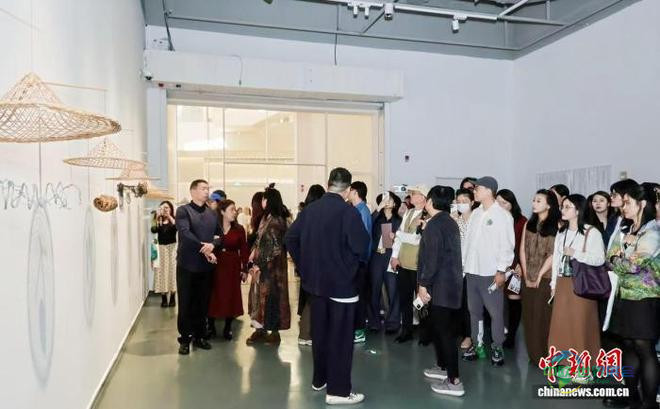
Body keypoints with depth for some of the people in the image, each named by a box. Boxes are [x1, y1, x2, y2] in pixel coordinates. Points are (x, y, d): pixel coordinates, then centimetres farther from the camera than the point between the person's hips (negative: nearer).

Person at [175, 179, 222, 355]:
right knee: (186, 303, 3)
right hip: (187, 264, -4)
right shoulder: (183, 211, -4)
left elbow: (220, 235, 8)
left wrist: (212, 245, -14)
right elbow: (185, 233, -18)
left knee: (203, 303, 11)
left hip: (206, 265, 4)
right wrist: (204, 250, -19)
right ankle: (185, 339, 14)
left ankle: (199, 336, 23)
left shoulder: (213, 214, 12)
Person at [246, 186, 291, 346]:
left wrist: (260, 264, -15)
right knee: (259, 295, 12)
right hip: (260, 265, 8)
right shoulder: (266, 218, 9)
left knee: (270, 297, 2)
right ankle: (260, 329, 23)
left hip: (271, 267, -8)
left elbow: (276, 248, -18)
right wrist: (254, 257, 5)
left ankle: (274, 332, 15)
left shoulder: (277, 221, -16)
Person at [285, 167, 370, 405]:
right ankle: (338, 390, 9)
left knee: (319, 331, 18)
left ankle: (319, 380, 31)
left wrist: (304, 266, 12)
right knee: (340, 336, 3)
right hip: (342, 282, -6)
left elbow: (290, 238, 6)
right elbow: (361, 246, -21)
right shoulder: (348, 212, -16)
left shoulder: (309, 209, 3)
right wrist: (363, 234, 1)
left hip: (316, 280, 6)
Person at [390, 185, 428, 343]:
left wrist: (400, 234, -6)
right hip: (403, 263, 6)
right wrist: (395, 256, 4)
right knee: (404, 298, 13)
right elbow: (399, 236, 11)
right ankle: (406, 331, 26)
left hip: (418, 265, -6)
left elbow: (417, 239, -19)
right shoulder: (408, 213, 11)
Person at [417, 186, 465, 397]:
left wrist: (423, 284, -16)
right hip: (451, 283, 10)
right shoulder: (450, 222, 12)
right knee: (439, 327, 20)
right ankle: (442, 366, 32)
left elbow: (431, 257, -20)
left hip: (440, 285, -10)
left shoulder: (434, 224, -15)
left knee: (444, 331, -5)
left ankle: (454, 381, -1)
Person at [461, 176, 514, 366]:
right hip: (472, 271, 6)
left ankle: (497, 347, 16)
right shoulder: (475, 213, 10)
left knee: (495, 312, 2)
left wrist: (501, 271, -12)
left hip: (491, 273, -6)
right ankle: (477, 344, 24)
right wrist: (463, 263, 9)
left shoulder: (502, 215, -6)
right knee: (474, 310, 12)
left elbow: (507, 245, -9)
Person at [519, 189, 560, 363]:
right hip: (528, 278, 5)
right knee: (529, 315, 9)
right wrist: (526, 275, -1)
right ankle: (533, 354, 20)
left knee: (544, 315, 1)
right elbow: (522, 250, 7)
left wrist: (539, 275, -10)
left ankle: (546, 356, 12)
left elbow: (554, 254, -10)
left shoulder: (557, 225, -6)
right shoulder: (529, 224, 10)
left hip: (546, 278, -5)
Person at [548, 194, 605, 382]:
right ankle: (568, 363, 22)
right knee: (562, 323, 8)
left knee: (581, 324, 0)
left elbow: (600, 259, -17)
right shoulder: (561, 233, 12)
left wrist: (575, 253, -18)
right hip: (563, 283, 6)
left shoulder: (592, 232, -9)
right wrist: (554, 284, 9)